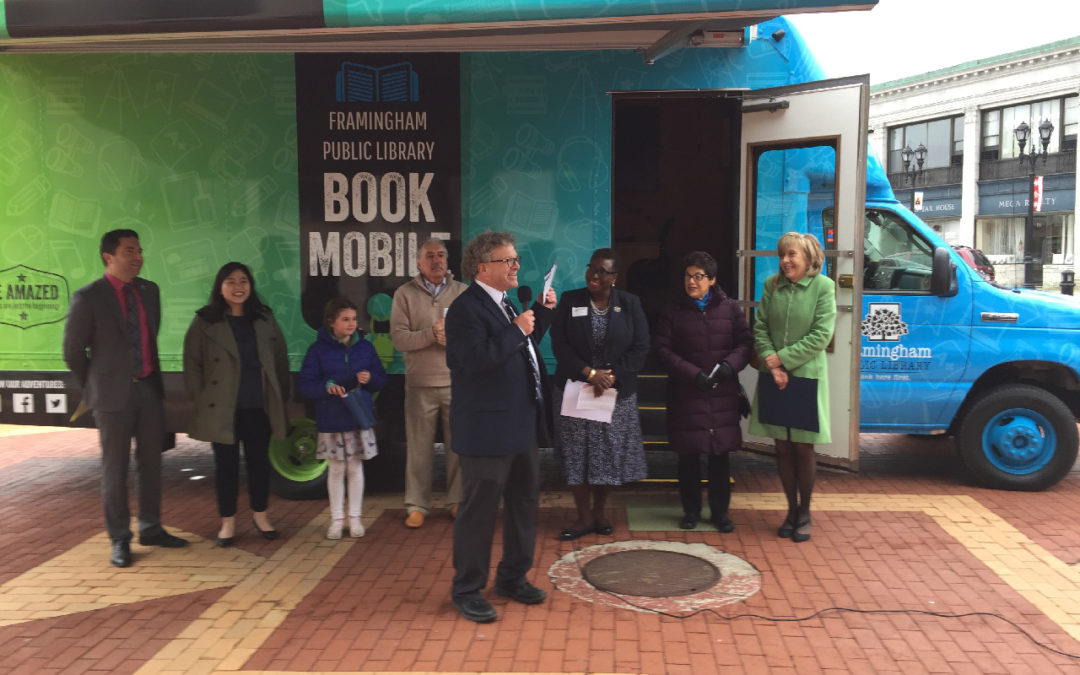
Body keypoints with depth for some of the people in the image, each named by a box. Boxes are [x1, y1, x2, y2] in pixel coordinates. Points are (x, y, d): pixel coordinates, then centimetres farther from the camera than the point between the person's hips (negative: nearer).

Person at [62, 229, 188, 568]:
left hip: (149, 388, 5)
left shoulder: (150, 291, 4)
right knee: (114, 468, 5)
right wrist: (95, 388, 6)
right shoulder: (87, 298, -11)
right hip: (114, 393, -5)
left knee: (151, 462, 12)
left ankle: (151, 529, 26)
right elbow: (73, 352, -3)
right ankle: (119, 540, 16)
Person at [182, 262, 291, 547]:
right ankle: (227, 522, 19)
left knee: (259, 461, 10)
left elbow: (280, 359, 9)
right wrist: (199, 398, -7)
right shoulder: (204, 323, -1)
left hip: (259, 408, 3)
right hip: (222, 409, -2)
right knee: (226, 465, 6)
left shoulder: (265, 320, 7)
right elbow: (192, 364, -2)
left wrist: (282, 396, 6)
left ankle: (260, 515, 27)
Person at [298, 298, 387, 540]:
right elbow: (305, 384, -6)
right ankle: (336, 518, 19)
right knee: (336, 469, 7)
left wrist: (370, 378, -13)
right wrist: (326, 386, -23)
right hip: (331, 421, -2)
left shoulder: (365, 347, 4)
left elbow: (382, 379, 9)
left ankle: (355, 517, 20)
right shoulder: (318, 350, -3)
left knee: (355, 467, 8)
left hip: (359, 419, 2)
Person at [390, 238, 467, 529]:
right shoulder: (405, 294, 4)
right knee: (419, 447, 3)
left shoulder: (462, 292, 8)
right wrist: (431, 334, -18)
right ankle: (417, 505, 14)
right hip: (421, 384, -1)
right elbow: (399, 338, -5)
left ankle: (457, 501, 19)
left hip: (457, 381, 1)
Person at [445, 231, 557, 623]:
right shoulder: (466, 308, -16)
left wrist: (543, 311, 12)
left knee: (525, 501, 18)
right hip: (486, 429, -10)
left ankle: (513, 577, 34)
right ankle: (467, 590, 15)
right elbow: (475, 358, -28)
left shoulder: (503, 304, 13)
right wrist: (516, 330, -22)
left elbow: (525, 346, 23)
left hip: (521, 426, 10)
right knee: (479, 510, 1)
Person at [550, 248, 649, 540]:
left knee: (608, 454, 6)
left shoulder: (630, 304, 2)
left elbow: (640, 348, -2)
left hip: (615, 392, 0)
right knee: (576, 455, 2)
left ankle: (598, 512, 25)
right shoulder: (569, 300, 0)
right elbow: (560, 344, -6)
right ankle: (583, 517, 15)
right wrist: (589, 373, -17)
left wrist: (612, 376, -14)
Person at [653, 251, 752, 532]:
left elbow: (746, 342, 3)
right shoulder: (673, 310, 2)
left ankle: (720, 511, 20)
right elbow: (663, 350, -3)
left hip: (723, 394, 1)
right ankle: (691, 510, 20)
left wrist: (730, 365, -16)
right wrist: (693, 374, -14)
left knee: (721, 454, 7)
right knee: (688, 454, 6)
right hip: (686, 393, -1)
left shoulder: (730, 308, 4)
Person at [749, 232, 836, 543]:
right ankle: (792, 510, 24)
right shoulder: (772, 284, 4)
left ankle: (804, 513, 22)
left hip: (807, 376, -3)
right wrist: (771, 364, -9)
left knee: (803, 448, 5)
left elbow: (821, 336, -11)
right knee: (782, 447, 9)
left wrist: (782, 358, -12)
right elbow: (760, 328, 4)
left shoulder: (823, 287, -7)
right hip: (775, 377, 3)